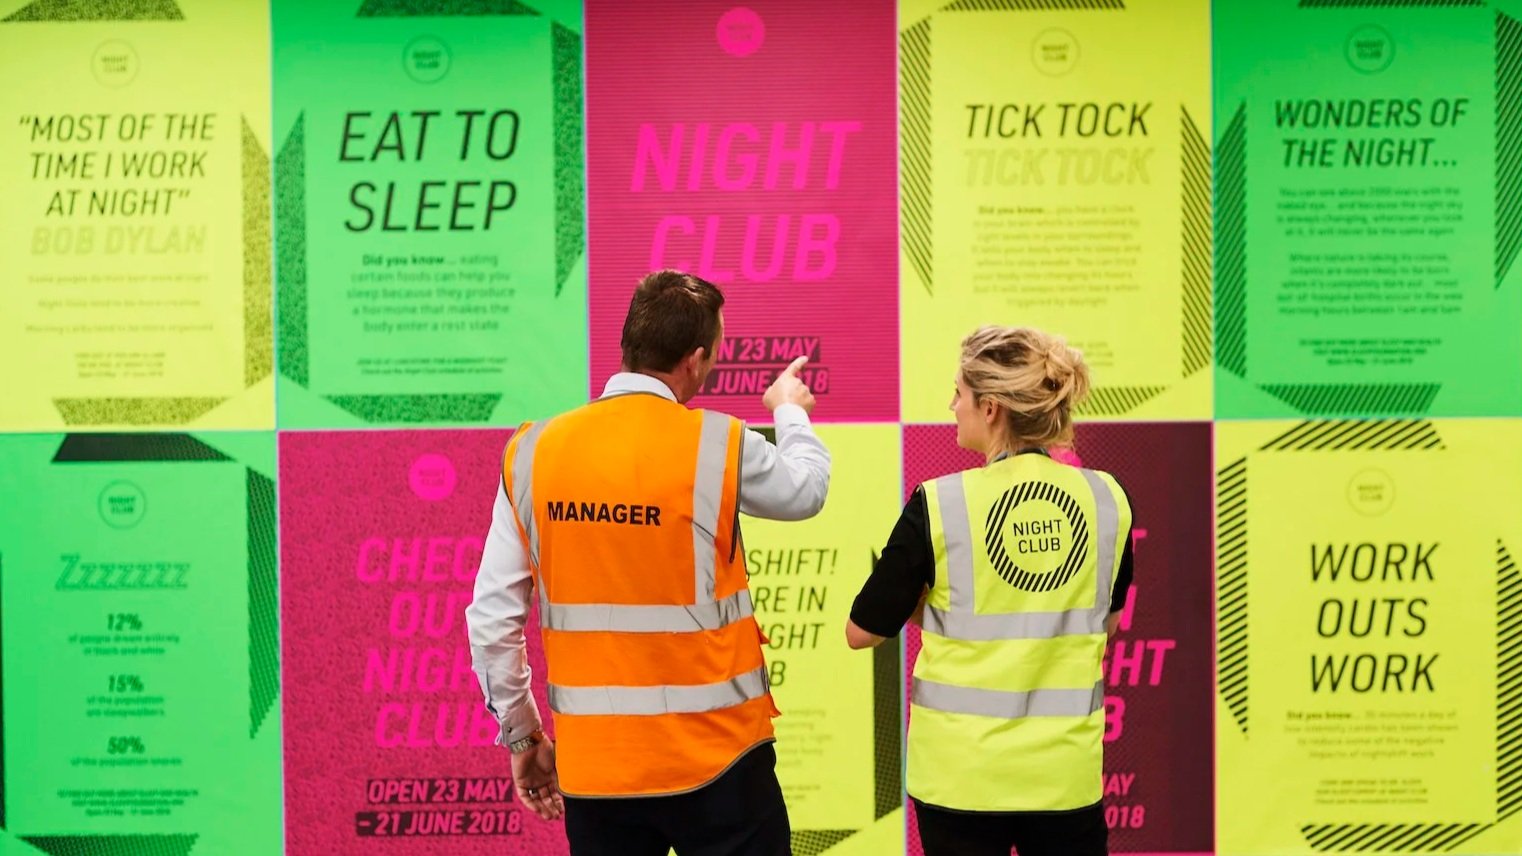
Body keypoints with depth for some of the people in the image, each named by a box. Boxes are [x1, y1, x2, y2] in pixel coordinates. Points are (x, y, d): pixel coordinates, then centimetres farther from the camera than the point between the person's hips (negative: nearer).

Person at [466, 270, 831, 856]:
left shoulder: (532, 453, -2)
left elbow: (491, 619, -1)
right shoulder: (717, 444, -11)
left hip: (592, 763, 3)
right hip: (713, 758, -3)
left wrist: (521, 735, 12)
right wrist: (790, 410, 31)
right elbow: (807, 489, 11)